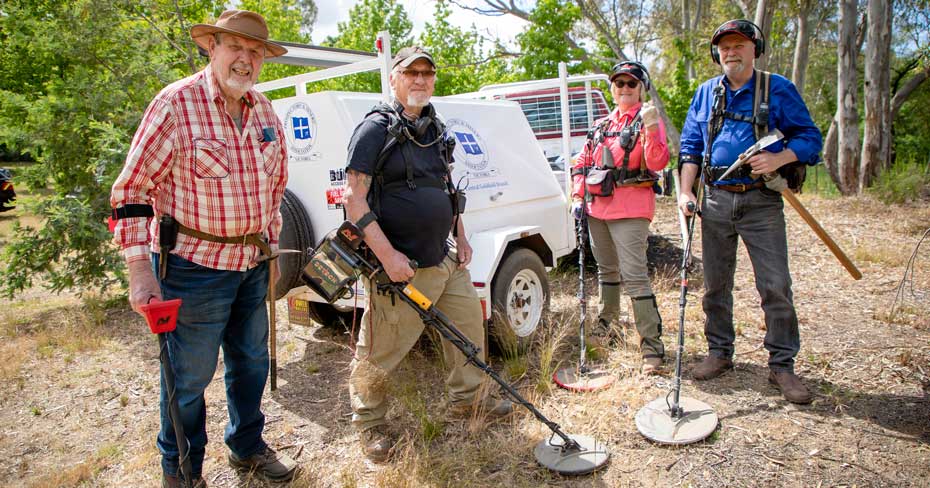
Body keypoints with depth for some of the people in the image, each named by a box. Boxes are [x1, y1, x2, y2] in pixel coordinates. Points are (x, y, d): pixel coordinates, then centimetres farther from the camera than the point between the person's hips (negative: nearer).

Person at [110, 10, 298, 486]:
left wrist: (270, 245, 17)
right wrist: (139, 269, -17)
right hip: (194, 267, -6)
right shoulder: (176, 103, -13)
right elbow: (131, 190, -12)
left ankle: (247, 446, 41)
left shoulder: (264, 112, 6)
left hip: (252, 266, 6)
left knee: (251, 363, 19)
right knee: (189, 376, 7)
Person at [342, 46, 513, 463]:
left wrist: (460, 238, 16)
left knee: (470, 323, 16)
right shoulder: (376, 128, -11)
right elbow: (354, 198, -17)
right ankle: (369, 423, 24)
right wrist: (388, 255, -23)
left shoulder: (435, 129, 13)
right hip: (400, 266, -8)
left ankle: (466, 398, 36)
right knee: (379, 351, 2)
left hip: (445, 258, 8)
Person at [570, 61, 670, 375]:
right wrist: (578, 197, 11)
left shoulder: (647, 120, -2)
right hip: (597, 208, 7)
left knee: (634, 275, -12)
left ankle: (653, 349, -7)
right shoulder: (602, 125, 17)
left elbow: (657, 163, -16)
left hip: (630, 210, -7)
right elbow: (582, 162, 21)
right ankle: (605, 323, 40)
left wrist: (651, 129, -30)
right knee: (606, 268, 20)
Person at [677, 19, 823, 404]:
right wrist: (686, 192, 3)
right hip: (715, 201, 3)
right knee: (715, 284, 10)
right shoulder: (705, 94, 12)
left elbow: (810, 138, 2)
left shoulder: (778, 90, 3)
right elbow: (690, 145, 13)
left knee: (776, 286, -3)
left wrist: (777, 158, -18)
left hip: (762, 202, -3)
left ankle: (782, 365, 9)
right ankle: (719, 352, 24)